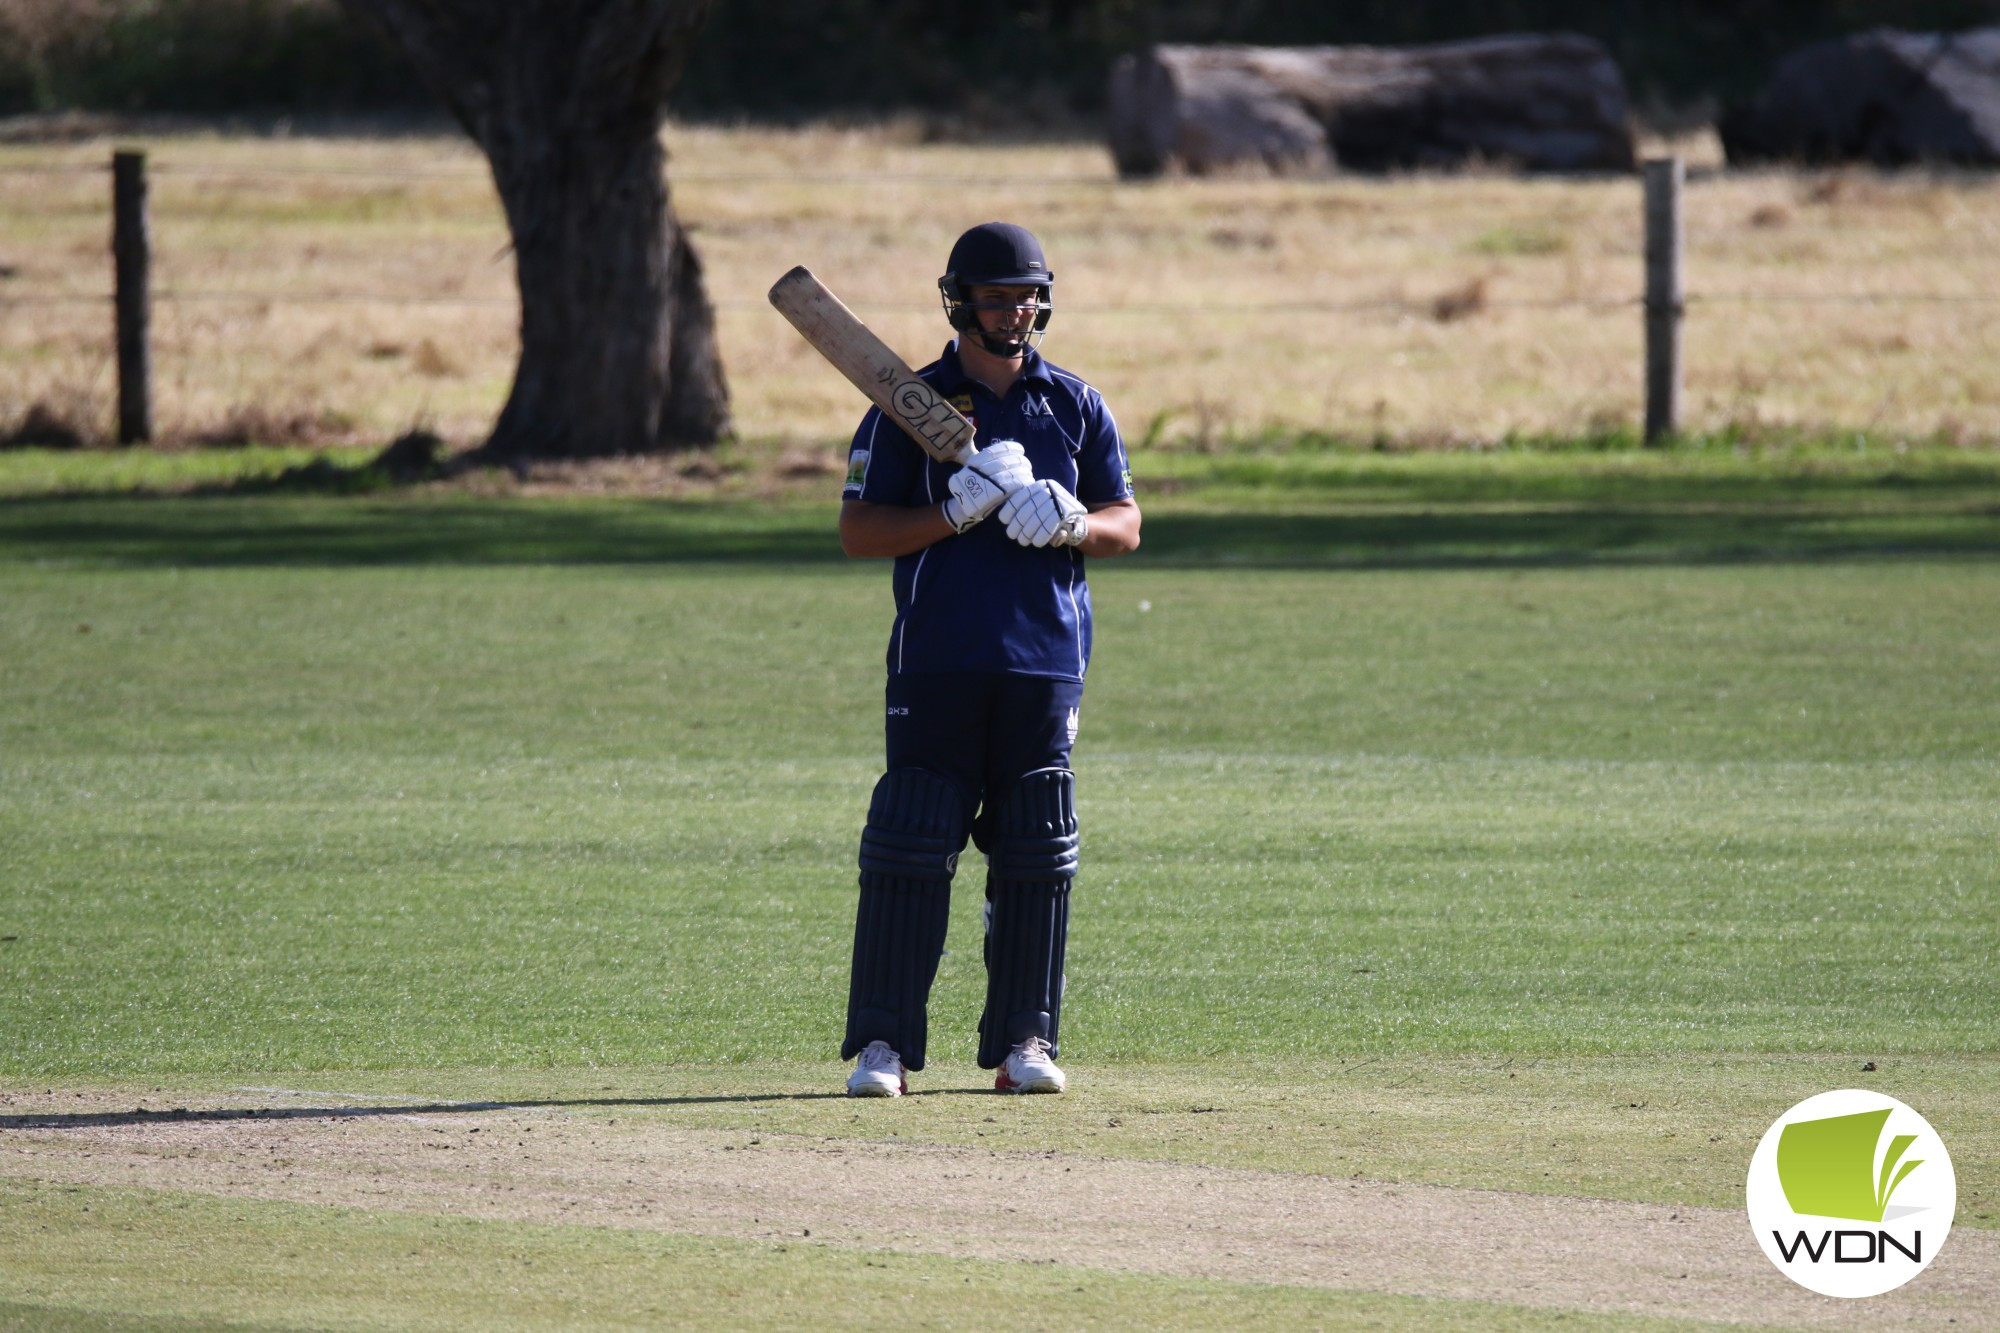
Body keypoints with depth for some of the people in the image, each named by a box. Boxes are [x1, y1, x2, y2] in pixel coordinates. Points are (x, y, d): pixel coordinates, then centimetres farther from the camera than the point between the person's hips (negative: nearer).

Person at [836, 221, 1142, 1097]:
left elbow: (1126, 528, 12)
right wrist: (954, 514, -15)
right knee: (909, 850, -8)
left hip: (1046, 659, 2)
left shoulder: (1076, 406, 12)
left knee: (1036, 855, 1)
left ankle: (1024, 1041, 7)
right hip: (937, 663, -2)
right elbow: (859, 530, 0)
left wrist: (1073, 524, -10)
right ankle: (883, 1042, -6)